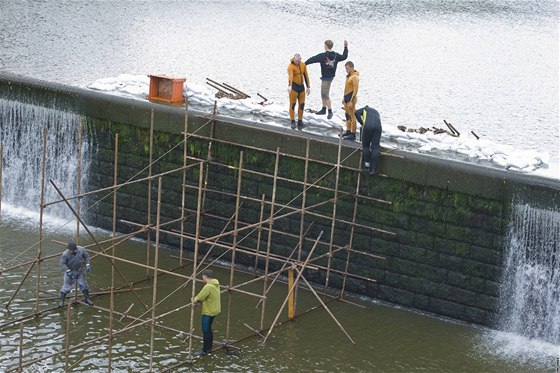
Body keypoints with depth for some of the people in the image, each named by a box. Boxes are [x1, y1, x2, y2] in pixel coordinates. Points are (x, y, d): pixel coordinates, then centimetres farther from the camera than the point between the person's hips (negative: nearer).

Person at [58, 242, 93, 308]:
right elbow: (62, 263, -21)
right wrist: (68, 271, -31)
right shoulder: (65, 254, -27)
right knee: (67, 285, -2)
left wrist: (88, 265, -10)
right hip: (70, 271, -3)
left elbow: (86, 256, -1)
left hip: (80, 271, 3)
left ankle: (87, 299, 28)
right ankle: (61, 301, 11)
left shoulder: (81, 250, -17)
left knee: (83, 284, 12)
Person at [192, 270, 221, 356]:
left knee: (206, 331, -1)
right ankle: (209, 348, 29)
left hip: (208, 312, -10)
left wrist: (195, 301, -1)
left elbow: (200, 297, -20)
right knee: (208, 329, 20)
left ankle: (205, 350, 5)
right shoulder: (216, 284, 7)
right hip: (214, 310, 10)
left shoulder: (208, 287, -24)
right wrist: (198, 301, 2)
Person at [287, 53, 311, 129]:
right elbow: (290, 76, -36)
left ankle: (300, 121, 23)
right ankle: (293, 122, 6)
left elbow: (306, 76, 11)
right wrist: (289, 86, -52)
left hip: (301, 86, 6)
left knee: (302, 104, 10)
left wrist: (308, 87, 11)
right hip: (294, 87, -6)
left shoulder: (303, 65, 3)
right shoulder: (291, 66, -17)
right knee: (293, 104, -1)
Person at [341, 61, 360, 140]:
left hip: (351, 98, -10)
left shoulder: (355, 77, -16)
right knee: (347, 115, 16)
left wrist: (351, 101, -22)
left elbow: (355, 90, -19)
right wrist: (344, 98, 21)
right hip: (347, 97, 10)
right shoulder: (348, 76, 13)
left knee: (352, 116, -6)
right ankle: (348, 131, 25)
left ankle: (353, 134, -4)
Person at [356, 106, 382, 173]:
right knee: (375, 148, 5)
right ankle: (373, 168, 1)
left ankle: (367, 165, 13)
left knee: (366, 146, 14)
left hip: (368, 126, -3)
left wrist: (362, 123, 15)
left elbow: (357, 113, 7)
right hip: (378, 126, 3)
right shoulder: (376, 112, 40)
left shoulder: (365, 109, 29)